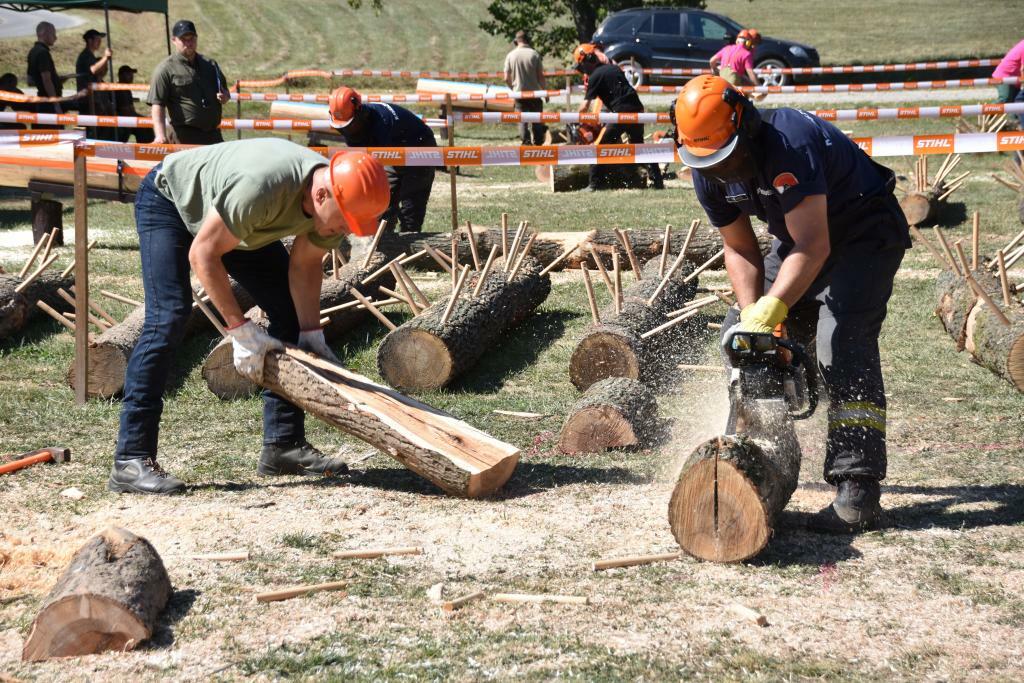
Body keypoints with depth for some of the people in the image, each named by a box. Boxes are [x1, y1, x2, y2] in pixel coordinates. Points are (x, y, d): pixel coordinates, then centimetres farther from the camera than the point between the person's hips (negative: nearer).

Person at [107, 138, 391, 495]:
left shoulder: (336, 203, -22)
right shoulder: (261, 188, -44)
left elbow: (304, 266, -7)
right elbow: (203, 253, -34)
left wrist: (312, 336, -16)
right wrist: (241, 330, -31)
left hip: (238, 221, 8)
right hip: (169, 198, -8)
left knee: (292, 311, 0)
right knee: (169, 316, -23)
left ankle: (282, 446, 6)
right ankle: (131, 460, -24)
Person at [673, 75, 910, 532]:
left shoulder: (789, 143, -35)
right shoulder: (707, 170, -9)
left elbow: (813, 247, -37)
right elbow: (740, 249, -2)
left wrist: (771, 309, -43)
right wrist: (751, 315, -16)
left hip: (866, 233, -8)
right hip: (801, 237, 8)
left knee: (842, 341, -24)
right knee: (740, 339, 2)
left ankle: (858, 491, -27)